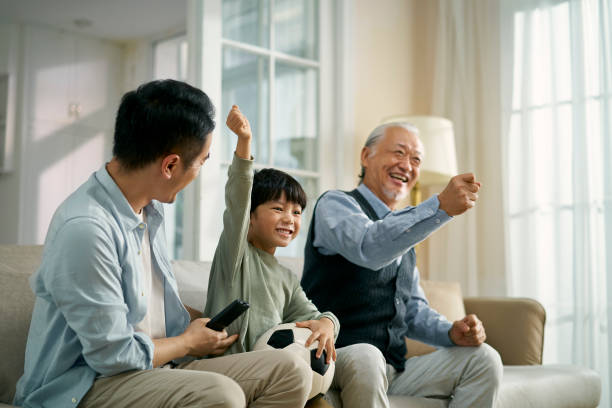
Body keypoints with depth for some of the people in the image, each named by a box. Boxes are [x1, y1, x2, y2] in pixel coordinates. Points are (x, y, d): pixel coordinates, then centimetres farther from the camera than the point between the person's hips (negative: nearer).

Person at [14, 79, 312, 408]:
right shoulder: (85, 228, -23)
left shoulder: (150, 210, 8)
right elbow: (114, 355, -20)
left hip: (152, 368, 9)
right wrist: (189, 342, -3)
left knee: (286, 371, -8)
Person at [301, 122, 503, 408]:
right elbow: (368, 248, -28)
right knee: (365, 359, -38)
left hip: (394, 369, 7)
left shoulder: (404, 231, 22)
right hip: (339, 360, -7)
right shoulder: (335, 204, -4)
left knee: (483, 359, -6)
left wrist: (451, 333, 2)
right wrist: (441, 207, -35)